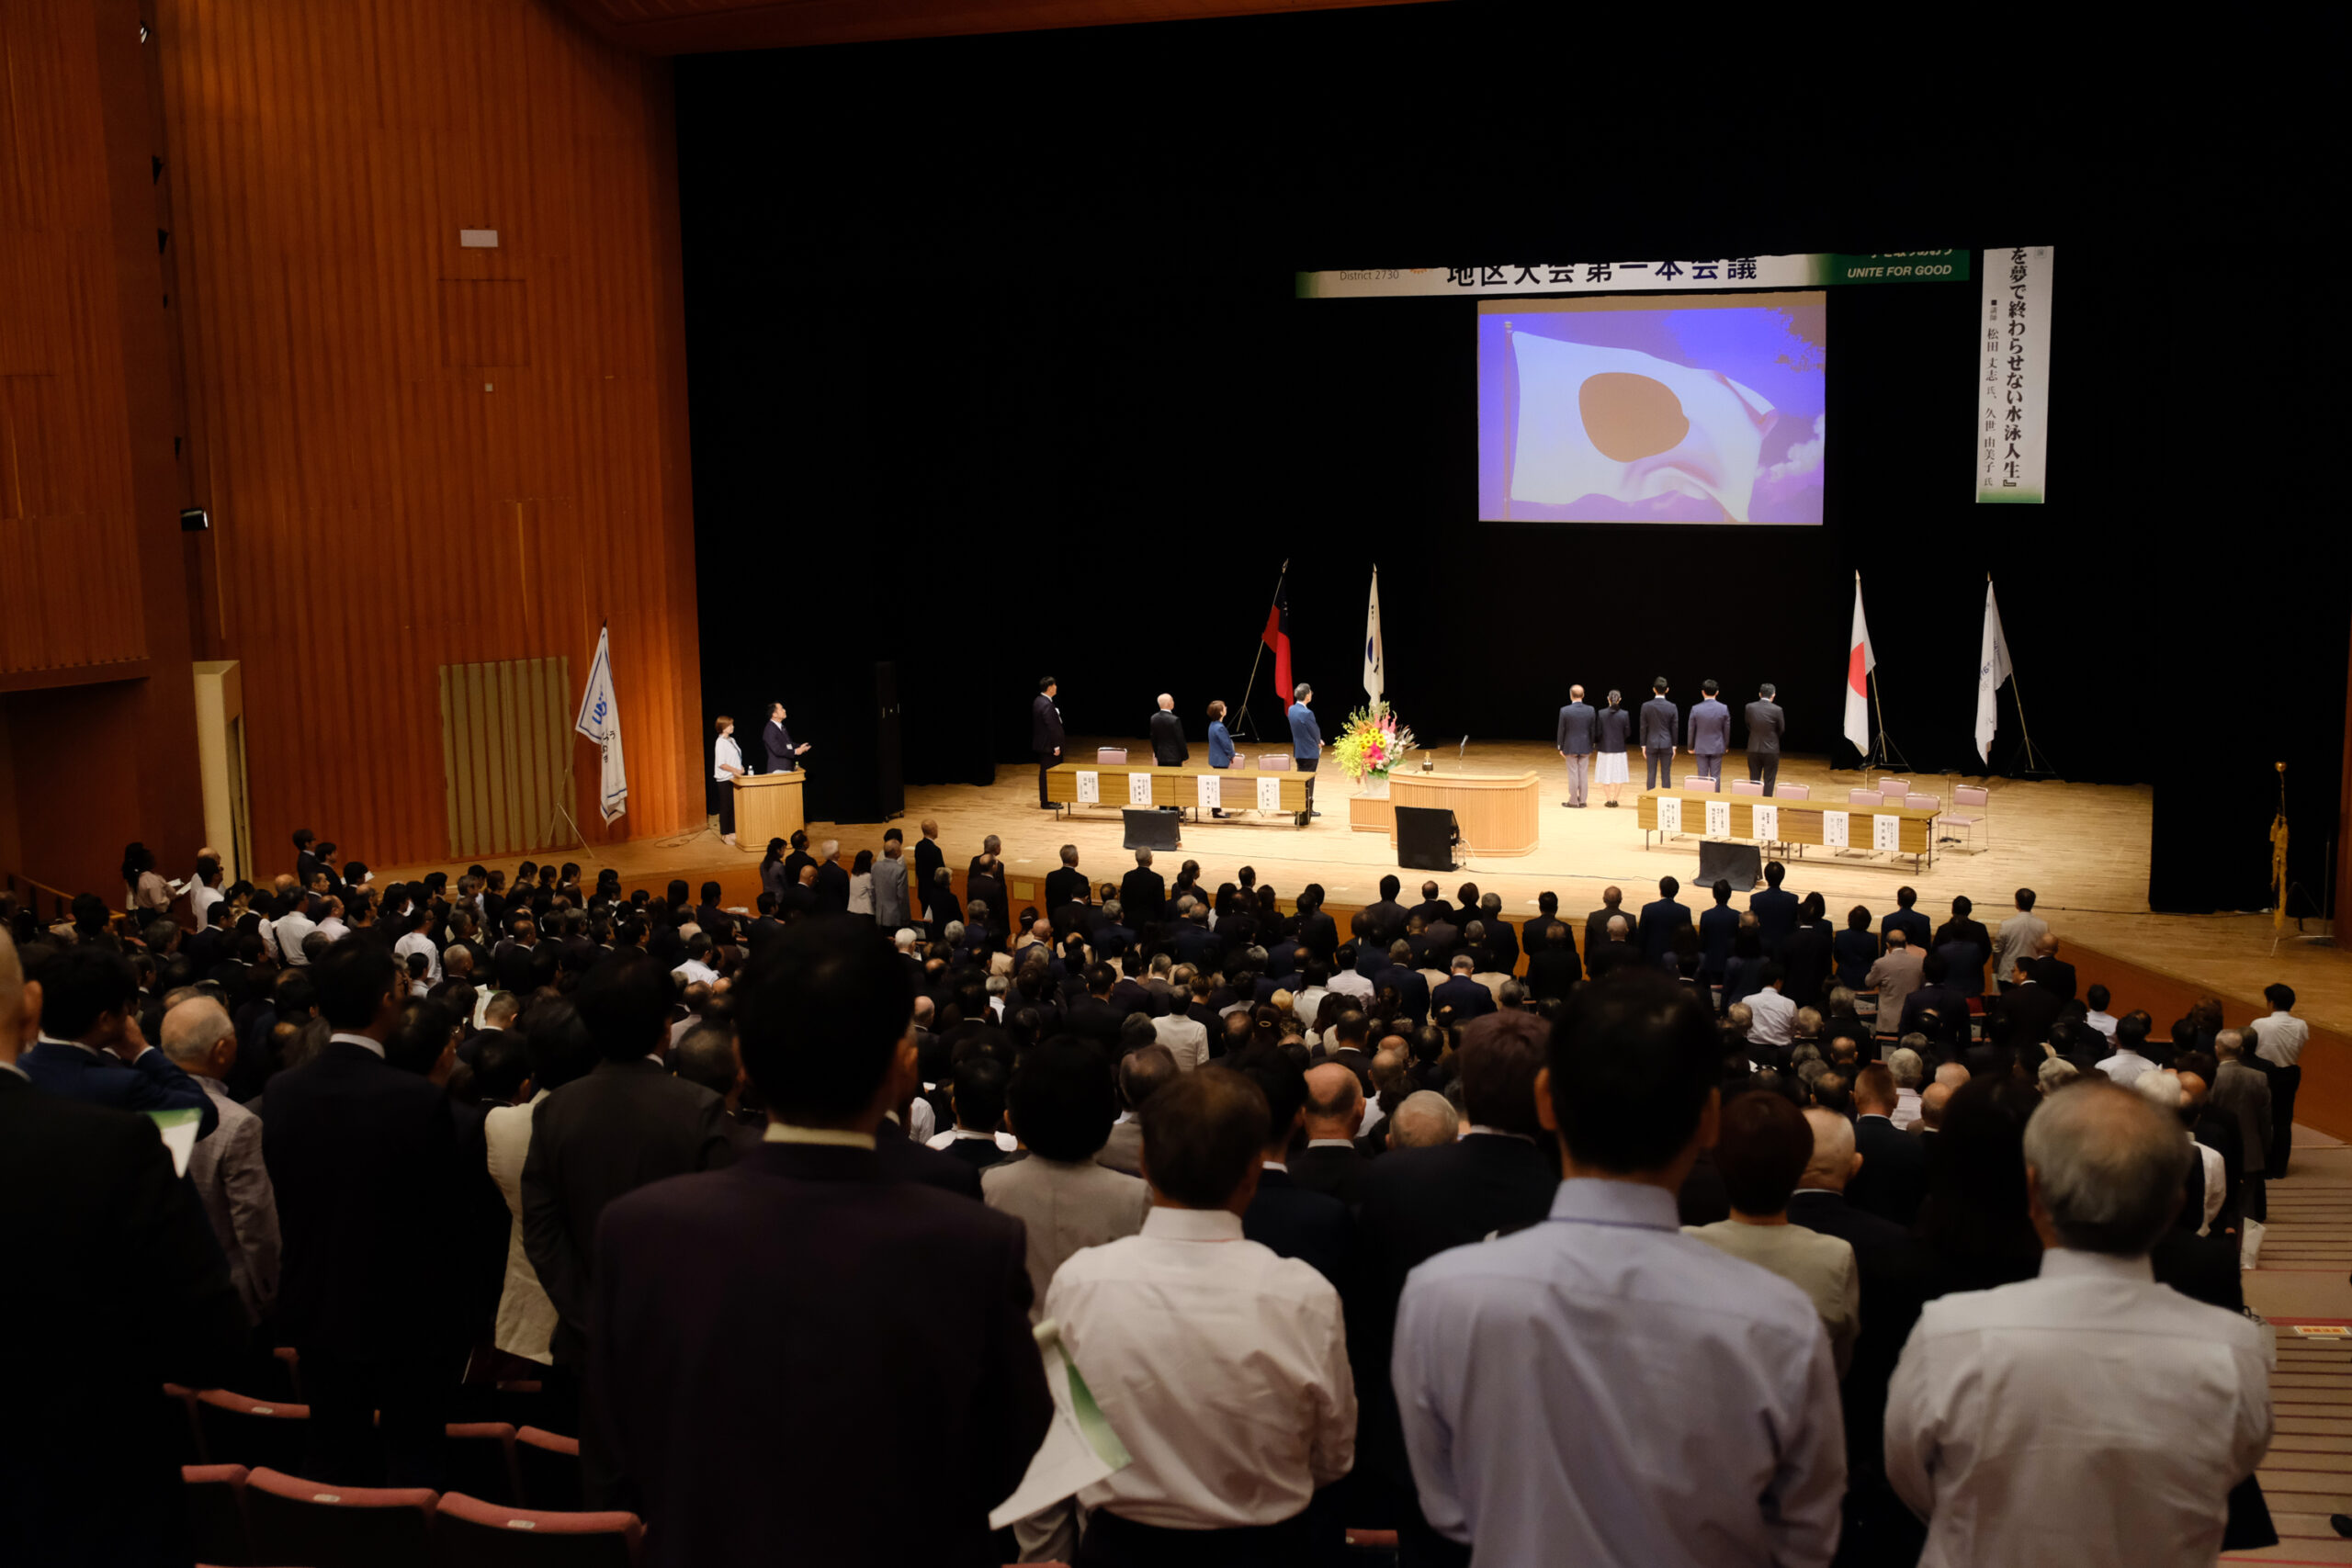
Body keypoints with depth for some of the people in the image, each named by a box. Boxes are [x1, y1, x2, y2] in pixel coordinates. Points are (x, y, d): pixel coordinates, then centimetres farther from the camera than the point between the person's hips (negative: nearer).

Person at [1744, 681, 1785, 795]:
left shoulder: (1750, 707, -7)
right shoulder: (1777, 710, -14)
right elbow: (1781, 729, -1)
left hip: (1753, 749, 3)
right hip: (1771, 750, -3)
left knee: (1754, 780, 12)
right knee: (1769, 782, 6)